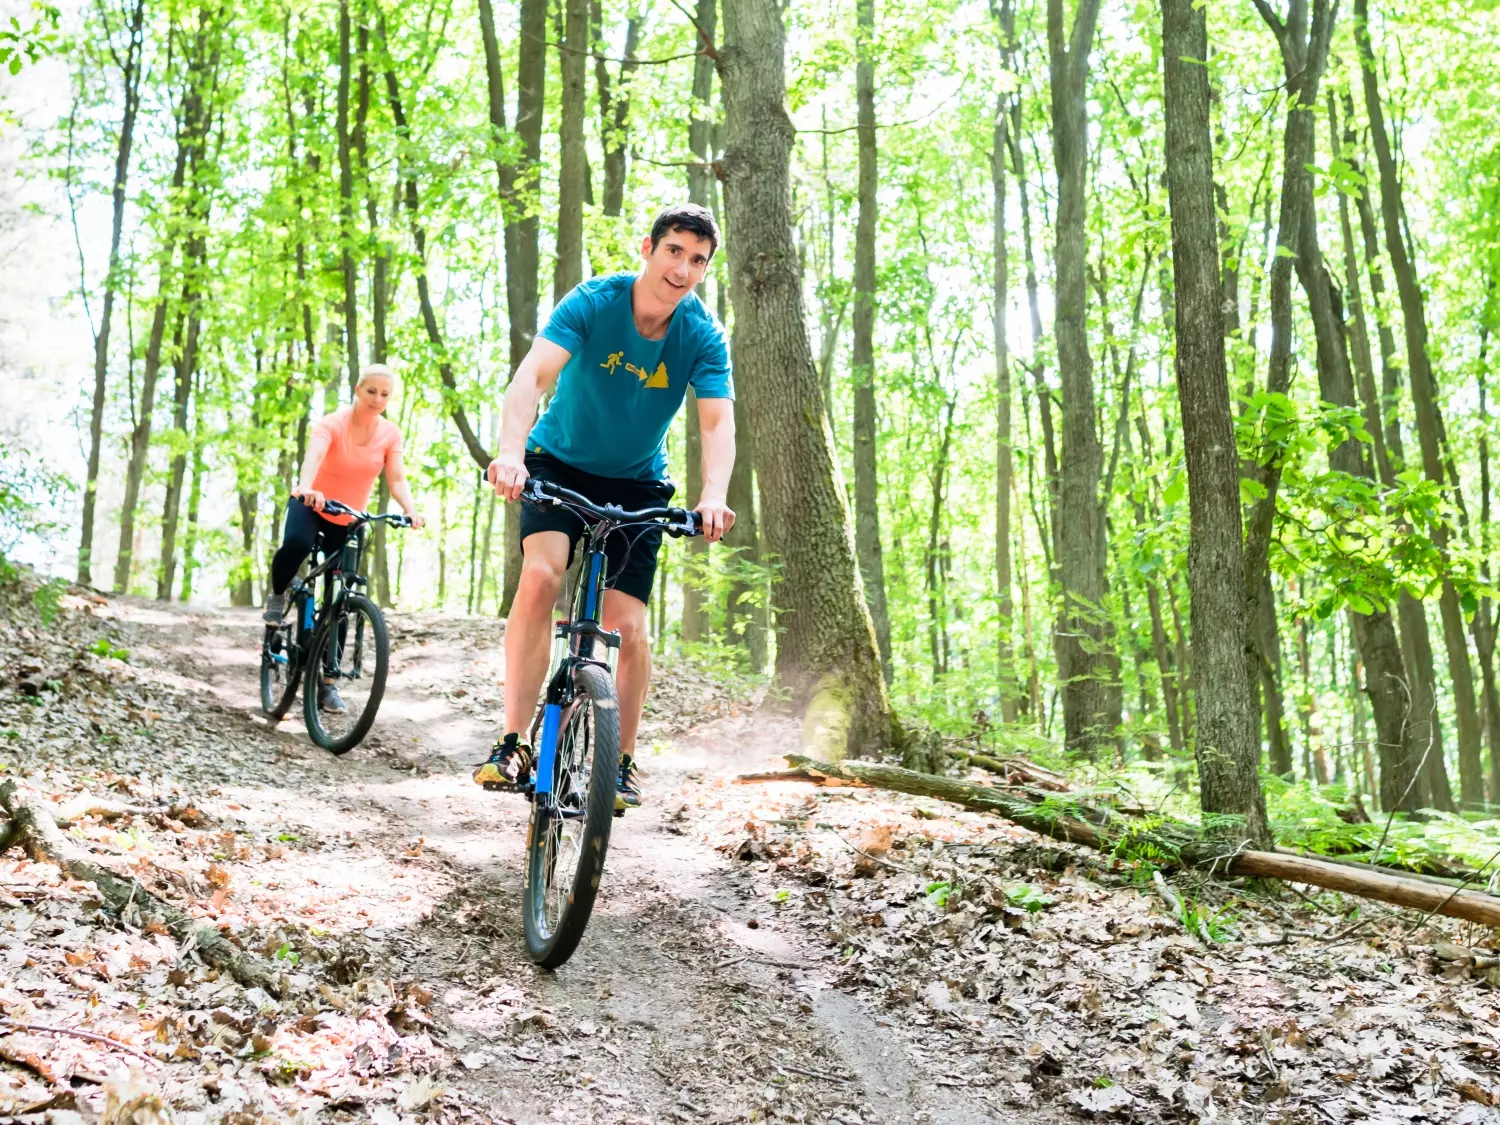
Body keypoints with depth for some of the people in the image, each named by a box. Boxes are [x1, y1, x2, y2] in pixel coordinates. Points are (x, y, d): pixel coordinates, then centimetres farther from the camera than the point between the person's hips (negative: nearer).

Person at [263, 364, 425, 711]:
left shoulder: (391, 435, -11)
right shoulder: (332, 423, -21)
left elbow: (396, 479, -21)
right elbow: (313, 456, -41)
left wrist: (410, 511, -42)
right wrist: (306, 487, -62)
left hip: (349, 519, 3)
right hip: (312, 505, -3)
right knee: (296, 544, -39)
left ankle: (327, 683, 10)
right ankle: (278, 596, -6)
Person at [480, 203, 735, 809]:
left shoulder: (703, 336, -14)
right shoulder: (593, 302, -19)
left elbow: (717, 422, -25)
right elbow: (533, 374, -33)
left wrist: (714, 497, -45)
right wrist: (511, 451, -51)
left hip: (636, 484, 2)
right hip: (560, 463, -1)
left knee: (628, 625, -8)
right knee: (540, 576, -27)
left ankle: (622, 763, 12)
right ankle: (512, 745, -21)